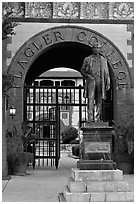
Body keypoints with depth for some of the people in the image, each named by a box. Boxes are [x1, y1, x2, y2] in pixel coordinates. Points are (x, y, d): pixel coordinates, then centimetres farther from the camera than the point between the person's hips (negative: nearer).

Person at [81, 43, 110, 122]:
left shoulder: (103, 60, 14)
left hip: (100, 82, 2)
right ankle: (90, 118, -12)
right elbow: (82, 70, 11)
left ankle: (97, 118, 6)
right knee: (90, 99, -10)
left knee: (99, 100, 2)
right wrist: (88, 76, -8)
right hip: (91, 82, -2)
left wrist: (108, 83, 5)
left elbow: (106, 73, 13)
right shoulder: (87, 59, 9)